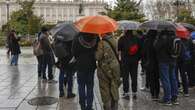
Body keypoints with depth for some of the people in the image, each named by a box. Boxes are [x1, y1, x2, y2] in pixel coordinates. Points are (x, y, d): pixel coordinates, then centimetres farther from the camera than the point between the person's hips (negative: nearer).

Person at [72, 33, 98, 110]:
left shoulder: (77, 40, -12)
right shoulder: (95, 40, -10)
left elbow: (74, 53, -3)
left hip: (81, 66, -1)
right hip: (91, 66, 1)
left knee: (81, 86, 10)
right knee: (90, 86, 10)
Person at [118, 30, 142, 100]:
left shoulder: (122, 39, -7)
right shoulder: (136, 38, 1)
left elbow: (119, 49, -5)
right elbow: (140, 48, 3)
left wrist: (120, 57, 8)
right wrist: (138, 57, 9)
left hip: (125, 60, -2)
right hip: (135, 60, 3)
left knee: (125, 76, 5)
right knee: (134, 76, 10)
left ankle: (126, 93, 4)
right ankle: (134, 93, 14)